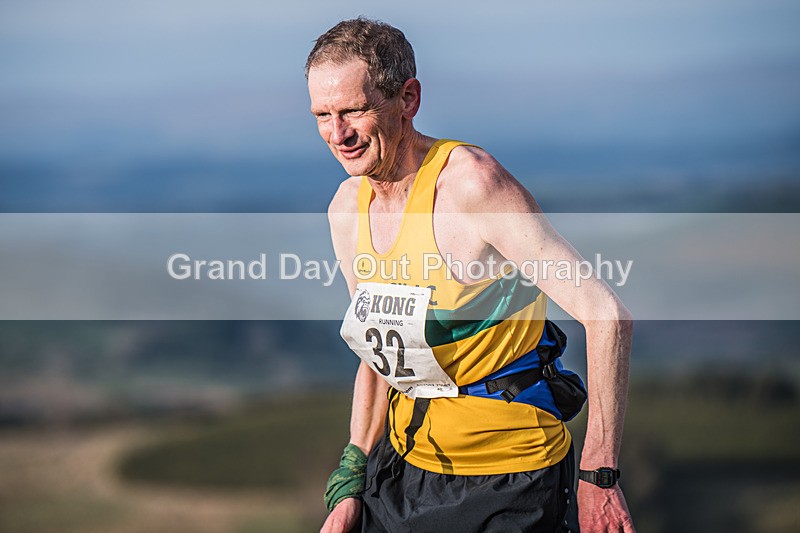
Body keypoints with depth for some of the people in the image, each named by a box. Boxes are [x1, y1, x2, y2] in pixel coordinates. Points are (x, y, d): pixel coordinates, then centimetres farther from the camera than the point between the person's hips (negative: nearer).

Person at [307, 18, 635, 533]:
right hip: (404, 466, 6)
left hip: (507, 488, -6)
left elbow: (605, 314, -22)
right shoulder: (347, 208, 3)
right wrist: (351, 488, 10)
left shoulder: (471, 181, -20)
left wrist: (599, 476, -22)